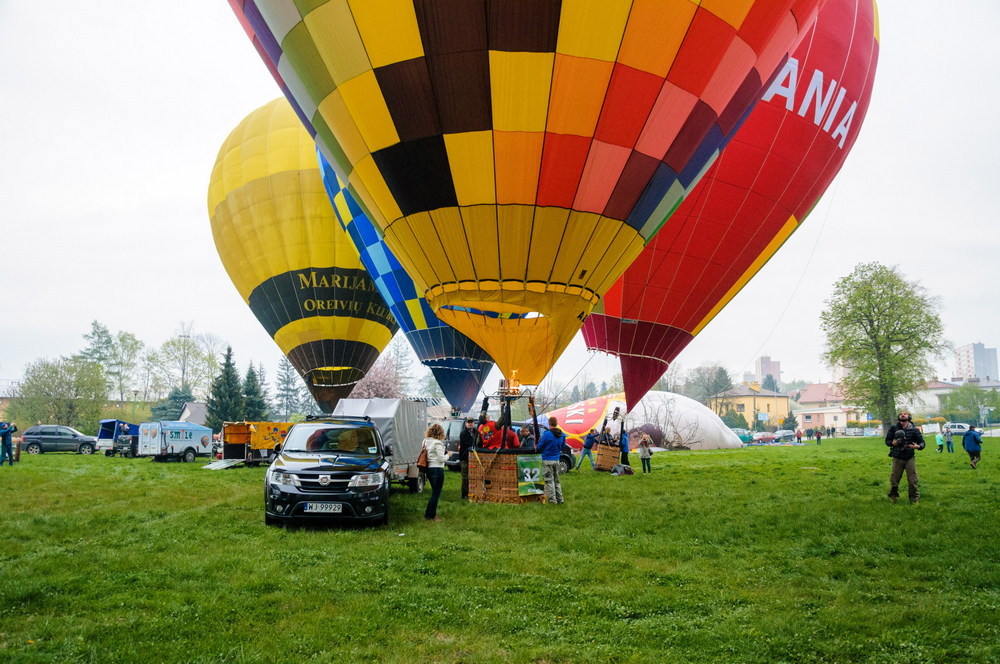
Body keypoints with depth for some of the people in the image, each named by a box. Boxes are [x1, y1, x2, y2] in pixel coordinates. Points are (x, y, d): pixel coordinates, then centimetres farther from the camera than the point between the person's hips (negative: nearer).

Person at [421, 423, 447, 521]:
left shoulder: (426, 441, 8)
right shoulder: (437, 443, -16)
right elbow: (441, 458, -16)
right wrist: (448, 455, 2)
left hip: (429, 469, 8)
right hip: (437, 469, -8)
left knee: (434, 493, 19)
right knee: (436, 494, 1)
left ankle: (429, 513, 24)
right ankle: (432, 515, 6)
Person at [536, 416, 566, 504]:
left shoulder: (547, 434, -17)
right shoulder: (562, 435, 2)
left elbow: (539, 447, -8)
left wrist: (539, 442, 11)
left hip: (547, 461, -6)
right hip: (556, 460, 6)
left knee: (549, 481, 0)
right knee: (556, 480, 17)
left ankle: (552, 500, -1)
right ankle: (559, 499, 19)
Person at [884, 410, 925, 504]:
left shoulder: (914, 429, -1)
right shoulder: (893, 428, 1)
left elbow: (922, 442, 3)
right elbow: (887, 440, 8)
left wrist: (917, 446, -20)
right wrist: (892, 443, -14)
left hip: (910, 458, -1)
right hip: (897, 458, 1)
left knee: (913, 480, 0)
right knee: (894, 479, 6)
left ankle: (915, 499, 15)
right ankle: (893, 496, 27)